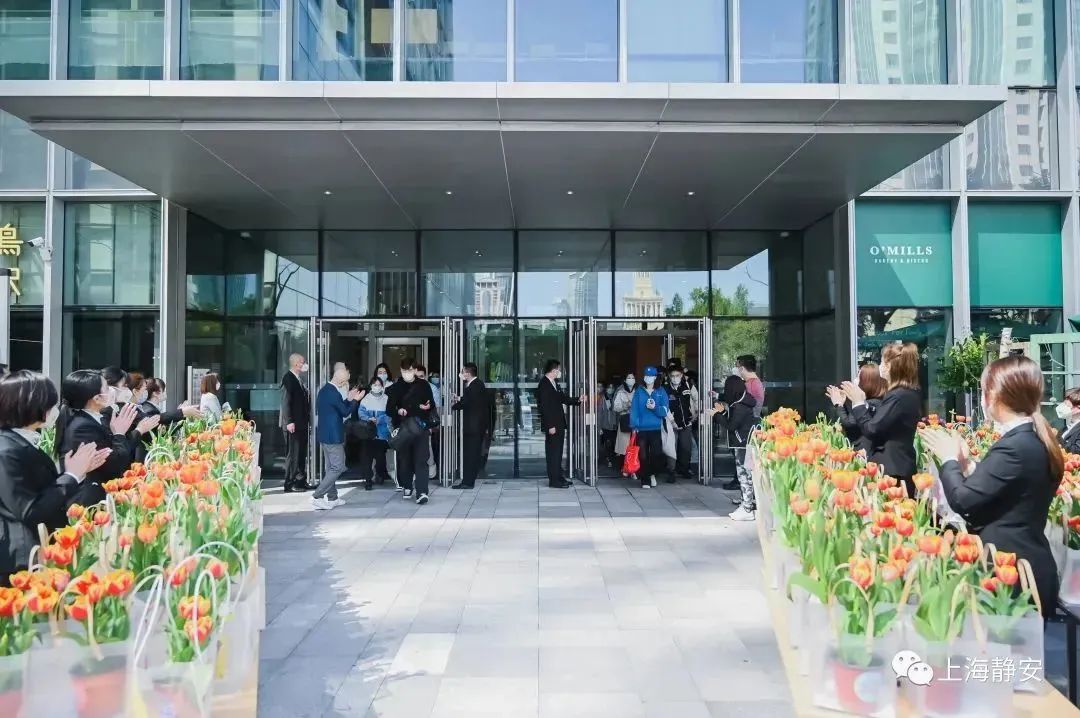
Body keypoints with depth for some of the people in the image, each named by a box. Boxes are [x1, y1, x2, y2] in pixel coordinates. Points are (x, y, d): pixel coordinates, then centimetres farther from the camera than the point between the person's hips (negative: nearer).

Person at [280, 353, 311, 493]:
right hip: (293, 424, -9)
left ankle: (301, 481, 19)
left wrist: (308, 420, 11)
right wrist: (289, 422, -22)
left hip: (302, 424, 9)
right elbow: (286, 401, -17)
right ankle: (290, 484, 2)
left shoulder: (298, 379, 16)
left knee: (302, 454, 12)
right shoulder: (288, 378, -12)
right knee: (293, 454, -4)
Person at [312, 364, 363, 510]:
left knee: (330, 467, 17)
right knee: (338, 468, -5)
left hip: (325, 434, 10)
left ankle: (332, 497, 24)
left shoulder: (324, 390, 9)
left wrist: (349, 399, 12)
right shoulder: (333, 393, -21)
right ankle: (317, 497, -8)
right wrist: (355, 400, 0)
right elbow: (345, 412, -11)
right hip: (333, 436, -10)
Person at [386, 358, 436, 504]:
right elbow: (389, 409, 3)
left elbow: (432, 405, 10)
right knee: (404, 459, 8)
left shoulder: (424, 385, 5)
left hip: (420, 427, -2)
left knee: (421, 460, -10)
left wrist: (428, 406, -14)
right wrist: (398, 411, -18)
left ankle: (422, 492, -15)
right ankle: (407, 487, 26)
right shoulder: (395, 388, 6)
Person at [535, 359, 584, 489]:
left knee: (557, 452, 15)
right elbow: (544, 407, -19)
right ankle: (554, 480, 1)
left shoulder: (554, 383, 13)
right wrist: (550, 426, -21)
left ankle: (558, 478, 22)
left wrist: (578, 399, 7)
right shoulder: (543, 385, -16)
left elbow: (563, 398, 20)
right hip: (552, 426, -10)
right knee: (553, 453, -4)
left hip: (559, 424, 10)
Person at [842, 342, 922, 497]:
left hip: (892, 470, -10)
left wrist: (858, 403, -8)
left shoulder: (898, 396, -19)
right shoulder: (909, 393, 12)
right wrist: (863, 402, 10)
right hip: (900, 466, 10)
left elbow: (872, 431, -18)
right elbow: (879, 423, 14)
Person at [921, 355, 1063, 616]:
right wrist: (965, 463, 4)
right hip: (1027, 566, 9)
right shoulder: (1034, 440, 7)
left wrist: (949, 458, -6)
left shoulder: (1014, 447, -22)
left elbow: (962, 500, -21)